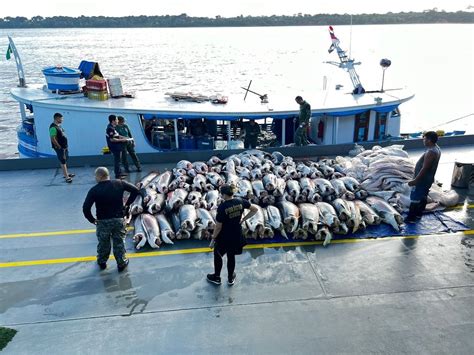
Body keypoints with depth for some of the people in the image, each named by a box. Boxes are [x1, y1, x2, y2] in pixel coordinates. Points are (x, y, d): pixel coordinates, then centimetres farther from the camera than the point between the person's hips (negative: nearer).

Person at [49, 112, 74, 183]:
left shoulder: (59, 126, 11)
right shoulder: (53, 127, -20)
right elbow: (53, 139, -24)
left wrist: (65, 146, 16)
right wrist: (59, 147, -19)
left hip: (64, 146, 10)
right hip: (59, 148, -10)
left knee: (65, 160, 19)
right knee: (63, 161, -6)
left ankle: (66, 173, 32)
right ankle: (66, 177, -4)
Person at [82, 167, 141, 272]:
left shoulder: (94, 190, -11)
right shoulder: (119, 183, -5)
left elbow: (85, 208, -16)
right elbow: (136, 190, -1)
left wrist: (92, 220, 0)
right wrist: (128, 203, 6)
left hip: (102, 221, -1)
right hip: (119, 219, 1)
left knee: (103, 243, 20)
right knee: (119, 243, 15)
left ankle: (102, 262, 39)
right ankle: (121, 263, 28)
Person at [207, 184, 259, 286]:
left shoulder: (222, 207, -26)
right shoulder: (241, 202, -12)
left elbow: (218, 227, -19)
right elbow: (255, 209, -1)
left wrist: (213, 239, -6)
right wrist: (243, 219, 3)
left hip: (224, 237, -4)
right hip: (236, 236, 4)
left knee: (217, 255, 21)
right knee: (231, 256, 23)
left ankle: (216, 277, 37)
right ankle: (231, 278, 39)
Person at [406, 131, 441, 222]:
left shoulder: (430, 152, -27)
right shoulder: (437, 149, 6)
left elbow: (424, 168, -28)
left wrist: (415, 180, -25)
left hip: (422, 179, -10)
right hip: (428, 178, 10)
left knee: (414, 198, -2)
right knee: (423, 196, 20)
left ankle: (411, 218, 4)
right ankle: (418, 214, 33)